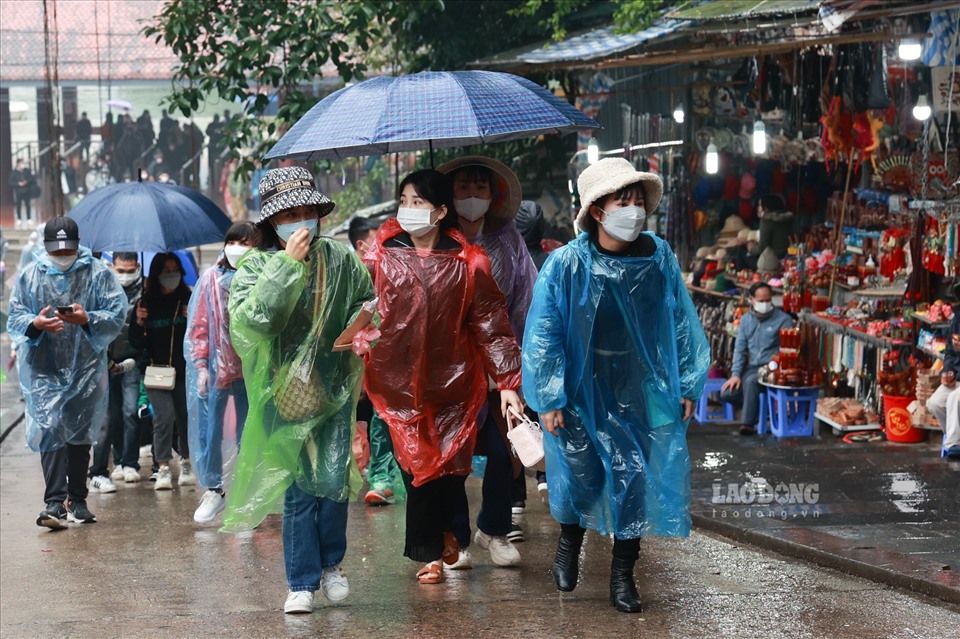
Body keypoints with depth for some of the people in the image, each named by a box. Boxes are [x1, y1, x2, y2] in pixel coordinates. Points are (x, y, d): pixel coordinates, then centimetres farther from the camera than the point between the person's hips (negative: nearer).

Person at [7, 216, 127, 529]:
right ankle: (54, 502, -16)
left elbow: (117, 316, -4)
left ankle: (77, 500, 22)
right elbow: (14, 319, 5)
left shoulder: (98, 273, 1)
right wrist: (36, 324, -17)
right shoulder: (30, 275, 5)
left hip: (86, 367, 1)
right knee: (50, 430, -13)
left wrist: (87, 319, -22)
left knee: (81, 433, 10)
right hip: (44, 370, 0)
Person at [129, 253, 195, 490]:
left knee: (185, 416, 4)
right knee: (164, 415, -14)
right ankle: (163, 468, -9)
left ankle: (186, 464, 23)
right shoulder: (146, 302, 2)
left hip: (184, 370, 1)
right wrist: (138, 323, -13)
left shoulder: (187, 299, 1)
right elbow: (137, 343, 5)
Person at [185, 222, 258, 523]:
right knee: (210, 429, 0)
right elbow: (199, 325, 2)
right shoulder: (211, 279, 1)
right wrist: (201, 365, -4)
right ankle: (213, 488, 12)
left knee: (250, 432, 7)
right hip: (217, 369, 0)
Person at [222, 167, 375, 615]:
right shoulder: (255, 267, -5)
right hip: (286, 391, -2)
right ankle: (302, 583, 9)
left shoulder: (339, 259, 2)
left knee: (334, 480, -1)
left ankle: (331, 565, 22)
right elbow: (253, 318, -22)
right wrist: (287, 264, -22)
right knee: (299, 489, -2)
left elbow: (369, 301, 18)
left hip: (334, 388, 2)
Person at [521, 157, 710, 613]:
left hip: (642, 391, 2)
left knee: (637, 479, 1)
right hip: (583, 391, -2)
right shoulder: (566, 264, -14)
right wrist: (549, 400, -11)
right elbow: (543, 335, -10)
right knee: (581, 477, 9)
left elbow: (682, 325, 3)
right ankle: (569, 543, 40)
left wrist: (687, 386, 4)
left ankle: (623, 575, 17)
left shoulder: (660, 258, -6)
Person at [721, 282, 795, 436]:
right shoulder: (746, 320, 12)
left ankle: (748, 423, -25)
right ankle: (758, 409, 7)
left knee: (750, 381, -36)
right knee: (727, 393, -14)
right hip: (751, 367, 6)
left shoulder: (783, 319, -5)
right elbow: (740, 348, 9)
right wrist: (736, 374, -3)